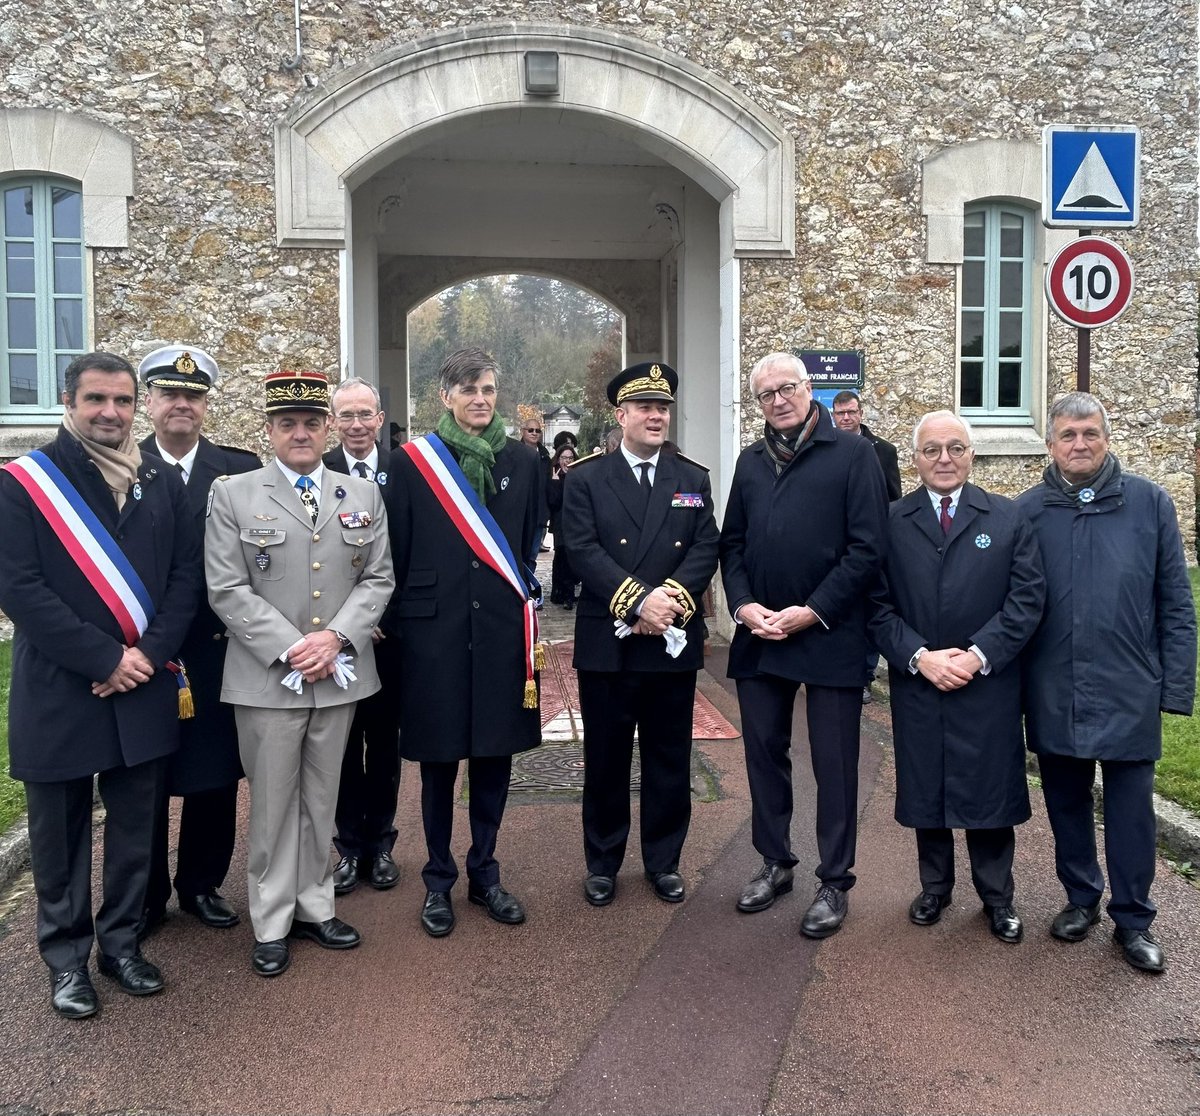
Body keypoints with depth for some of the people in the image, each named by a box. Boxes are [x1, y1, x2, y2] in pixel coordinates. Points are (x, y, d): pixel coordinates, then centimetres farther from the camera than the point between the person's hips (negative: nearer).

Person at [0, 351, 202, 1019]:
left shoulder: (163, 483, 7)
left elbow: (187, 575, 3)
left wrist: (149, 654, -10)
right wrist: (105, 659, -16)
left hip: (144, 689, 3)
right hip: (58, 693, -3)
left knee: (136, 829, 13)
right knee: (61, 834, 11)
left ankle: (122, 941, 30)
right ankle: (67, 958, 27)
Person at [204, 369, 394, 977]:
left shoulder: (364, 495, 8)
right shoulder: (233, 495, -1)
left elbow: (377, 579, 5)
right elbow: (227, 589, -7)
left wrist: (335, 637, -11)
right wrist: (290, 649, -15)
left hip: (340, 675, 3)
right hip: (267, 678, -3)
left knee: (321, 800, 14)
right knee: (272, 804, 6)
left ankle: (314, 906, 29)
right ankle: (272, 923, 20)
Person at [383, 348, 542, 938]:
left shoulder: (522, 460, 6)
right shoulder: (412, 460, -1)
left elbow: (533, 545, 9)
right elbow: (397, 552, 1)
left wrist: (525, 613, 5)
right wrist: (399, 627, 0)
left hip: (503, 633, 2)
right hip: (435, 633, -2)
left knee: (494, 759, 11)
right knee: (438, 762, 8)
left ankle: (484, 873, 28)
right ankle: (438, 881, 25)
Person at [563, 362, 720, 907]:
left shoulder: (694, 479, 9)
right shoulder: (585, 479, 1)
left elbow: (705, 550, 0)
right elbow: (583, 552, -10)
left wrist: (669, 599, -17)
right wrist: (639, 601, -20)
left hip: (675, 642, 2)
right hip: (606, 643, -2)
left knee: (670, 759, 11)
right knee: (605, 759, 9)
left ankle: (664, 861, 26)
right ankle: (602, 863, 23)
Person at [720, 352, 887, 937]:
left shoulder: (853, 454, -3)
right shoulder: (750, 461, 13)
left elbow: (866, 548, -9)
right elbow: (732, 543, 12)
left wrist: (811, 612, -14)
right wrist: (743, 604, -5)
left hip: (829, 636, -5)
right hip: (758, 636, 5)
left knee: (834, 766, 4)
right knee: (764, 752, 13)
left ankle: (833, 882, 17)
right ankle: (775, 863, 29)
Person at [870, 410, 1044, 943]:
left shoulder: (1008, 518, 2)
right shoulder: (890, 522, 1)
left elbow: (1027, 597, -3)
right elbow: (878, 604, -2)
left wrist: (978, 655, -13)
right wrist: (919, 657, -14)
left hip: (989, 687, 0)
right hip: (917, 684, 1)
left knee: (990, 792, 8)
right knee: (925, 791, 11)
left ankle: (997, 897, 26)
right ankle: (934, 888, 29)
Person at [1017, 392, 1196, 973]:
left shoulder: (1149, 503, 0)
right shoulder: (1026, 511, 1)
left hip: (1129, 691, -1)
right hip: (1053, 695, 2)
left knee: (1131, 809, 6)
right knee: (1067, 802, 15)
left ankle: (1133, 919, 22)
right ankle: (1081, 898, 33)